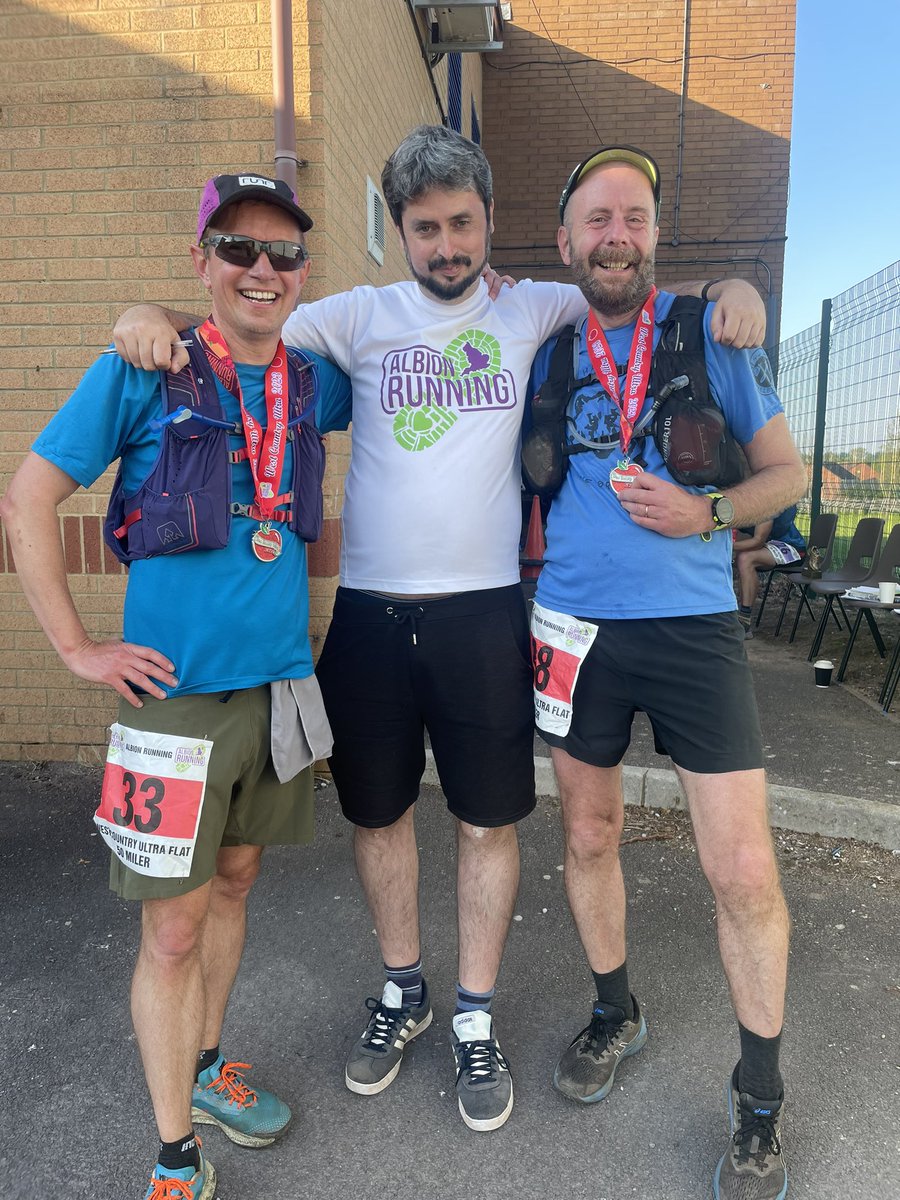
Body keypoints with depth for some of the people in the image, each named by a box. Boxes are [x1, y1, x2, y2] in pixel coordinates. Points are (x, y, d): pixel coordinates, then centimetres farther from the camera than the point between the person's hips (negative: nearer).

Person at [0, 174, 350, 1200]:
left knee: (232, 883, 20)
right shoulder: (142, 372, -7)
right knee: (173, 929, 4)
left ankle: (205, 1064, 44)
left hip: (279, 683, 5)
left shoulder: (311, 381, 6)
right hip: (176, 691, -5)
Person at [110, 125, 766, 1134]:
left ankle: (474, 1020, 29)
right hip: (369, 609, 1)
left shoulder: (531, 311, 9)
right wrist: (153, 315, -11)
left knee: (489, 821, 7)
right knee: (378, 812, 13)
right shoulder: (359, 317, 7)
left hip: (483, 609, 0)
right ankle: (401, 991, 38)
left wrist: (727, 287, -2)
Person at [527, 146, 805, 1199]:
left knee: (744, 872, -2)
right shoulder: (542, 346, 6)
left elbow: (785, 471, 5)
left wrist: (708, 514, -14)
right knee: (588, 836, 15)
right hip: (575, 625, 3)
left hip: (693, 626, -2)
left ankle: (759, 1096, 23)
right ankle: (614, 1013, 41)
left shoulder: (712, 332, 2)